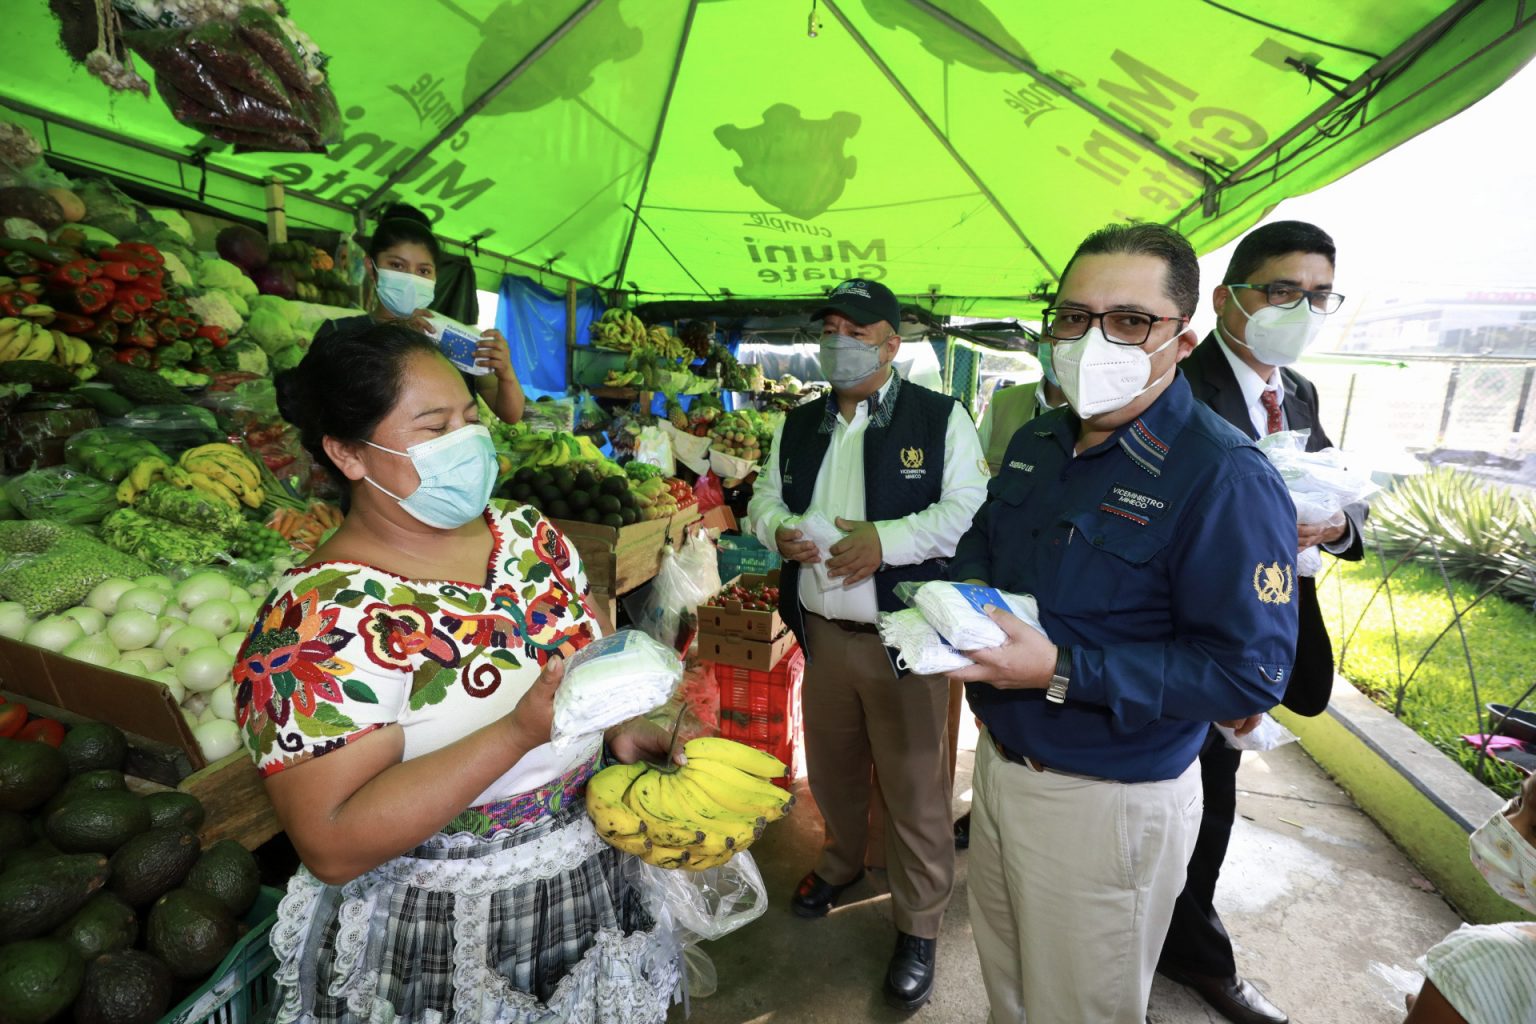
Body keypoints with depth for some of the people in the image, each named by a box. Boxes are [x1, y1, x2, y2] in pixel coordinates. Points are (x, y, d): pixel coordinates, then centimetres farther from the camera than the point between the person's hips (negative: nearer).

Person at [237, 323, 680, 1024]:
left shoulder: (528, 533, -5)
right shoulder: (320, 619, -22)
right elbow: (331, 847, -24)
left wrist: (622, 727, -11)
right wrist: (522, 732, -34)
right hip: (443, 945, -5)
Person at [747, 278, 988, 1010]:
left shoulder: (941, 418, -6)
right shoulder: (797, 426, 10)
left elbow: (967, 511, -12)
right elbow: (763, 501, 12)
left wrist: (885, 539, -25)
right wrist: (779, 528, -12)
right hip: (821, 632, 5)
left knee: (914, 785, 9)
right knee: (831, 766, 23)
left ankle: (919, 925, 32)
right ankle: (841, 861, 52)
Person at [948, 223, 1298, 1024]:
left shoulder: (1224, 478, -21)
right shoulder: (1035, 442, 2)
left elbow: (1251, 672, -22)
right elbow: (982, 540, 15)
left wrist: (1061, 671, -29)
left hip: (1109, 801, -6)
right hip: (998, 758, 7)